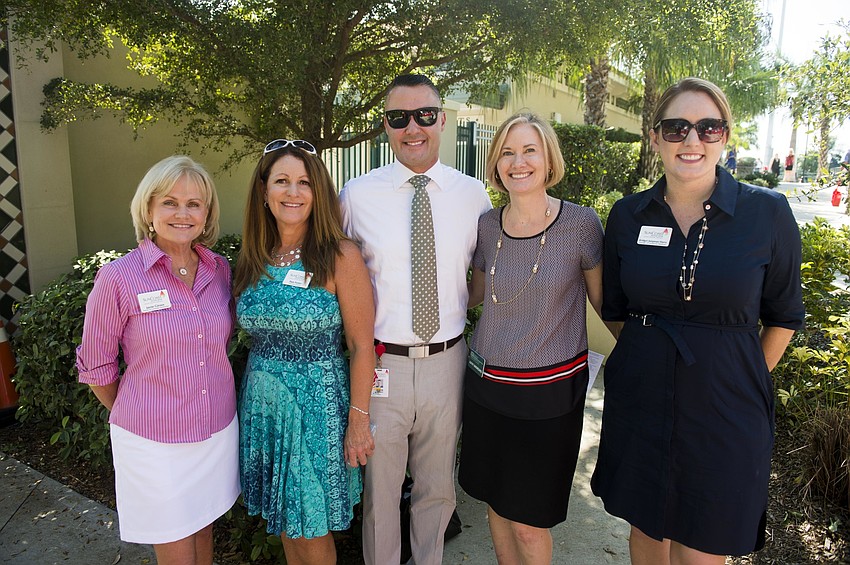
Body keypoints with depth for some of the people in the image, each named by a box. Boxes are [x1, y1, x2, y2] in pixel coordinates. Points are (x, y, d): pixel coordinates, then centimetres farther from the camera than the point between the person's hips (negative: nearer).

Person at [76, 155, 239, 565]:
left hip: (218, 434, 4)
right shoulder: (119, 278, -14)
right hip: (154, 444, -4)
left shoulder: (220, 269, -2)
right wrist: (136, 417, 7)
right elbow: (96, 367, -4)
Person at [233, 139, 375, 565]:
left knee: (311, 530, 10)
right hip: (262, 403, 5)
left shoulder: (340, 257, -13)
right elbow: (254, 336, 11)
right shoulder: (253, 258, 2)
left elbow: (362, 346, -12)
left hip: (317, 404, -5)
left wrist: (358, 421, -12)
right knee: (283, 520, 20)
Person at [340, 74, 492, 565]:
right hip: (381, 362, -1)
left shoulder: (473, 194, 0)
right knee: (380, 488, 16)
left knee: (438, 487, 21)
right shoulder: (357, 195, -5)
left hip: (447, 359, 2)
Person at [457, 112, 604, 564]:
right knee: (495, 502, 19)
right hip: (486, 384, 4)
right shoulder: (486, 226, -1)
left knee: (529, 522, 8)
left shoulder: (581, 224, -11)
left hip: (550, 391, -4)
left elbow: (603, 300, 1)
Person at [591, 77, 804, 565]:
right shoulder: (628, 215, -2)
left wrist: (746, 379, 7)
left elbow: (783, 316, 3)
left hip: (726, 411, -1)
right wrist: (651, 351, 8)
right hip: (640, 401, 2)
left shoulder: (768, 213, -8)